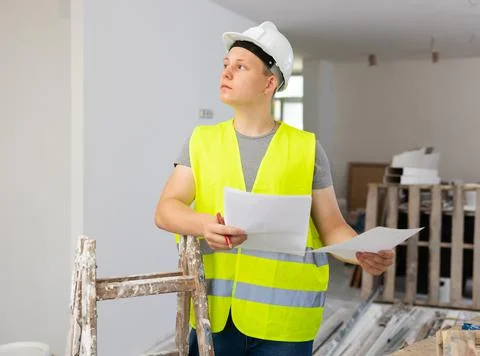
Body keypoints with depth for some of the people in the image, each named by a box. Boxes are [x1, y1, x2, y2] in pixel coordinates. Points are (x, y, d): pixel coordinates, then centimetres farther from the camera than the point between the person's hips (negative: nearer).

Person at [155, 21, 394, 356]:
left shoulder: (306, 148, 1)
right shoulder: (201, 141, 5)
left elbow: (331, 227, 3)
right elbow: (165, 210, -2)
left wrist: (364, 253, -17)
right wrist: (204, 224, -23)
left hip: (283, 316, -1)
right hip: (214, 312, 1)